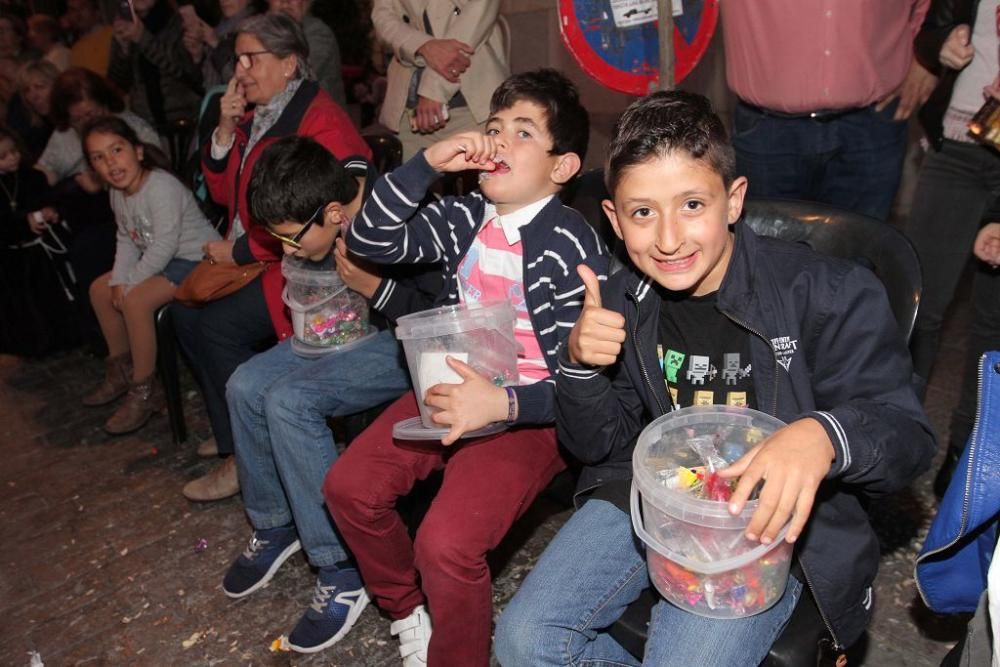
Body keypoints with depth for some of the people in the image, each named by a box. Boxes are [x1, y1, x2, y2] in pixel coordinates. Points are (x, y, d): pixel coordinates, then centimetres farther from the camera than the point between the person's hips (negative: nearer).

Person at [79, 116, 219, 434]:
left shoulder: (162, 187, -24)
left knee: (136, 300, -27)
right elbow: (127, 241, 9)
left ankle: (143, 391, -13)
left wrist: (129, 283, -18)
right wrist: (119, 281, -6)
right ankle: (121, 370, 27)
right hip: (164, 261, 10)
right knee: (100, 289, 12)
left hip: (196, 259, -10)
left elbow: (164, 245, -26)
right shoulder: (118, 193, 5)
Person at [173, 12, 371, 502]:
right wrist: (225, 132, 1)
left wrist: (239, 251, -14)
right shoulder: (254, 116, 13)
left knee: (221, 324, -21)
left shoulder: (320, 120, -15)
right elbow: (223, 193, 16)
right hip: (261, 259, 10)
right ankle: (230, 426, 16)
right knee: (186, 311, 1)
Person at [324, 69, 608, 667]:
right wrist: (428, 163, -9)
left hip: (531, 411, -7)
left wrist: (500, 404, -32)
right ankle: (408, 611, 28)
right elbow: (369, 240, 0)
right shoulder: (467, 219, 4)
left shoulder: (574, 246, -15)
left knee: (445, 543, -24)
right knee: (349, 487, 3)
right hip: (452, 391, 7)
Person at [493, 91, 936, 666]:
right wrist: (581, 365, -17)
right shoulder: (624, 302, -2)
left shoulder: (829, 294, -16)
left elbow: (907, 433, -15)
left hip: (770, 520, -3)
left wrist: (825, 436, -38)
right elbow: (599, 445, 4)